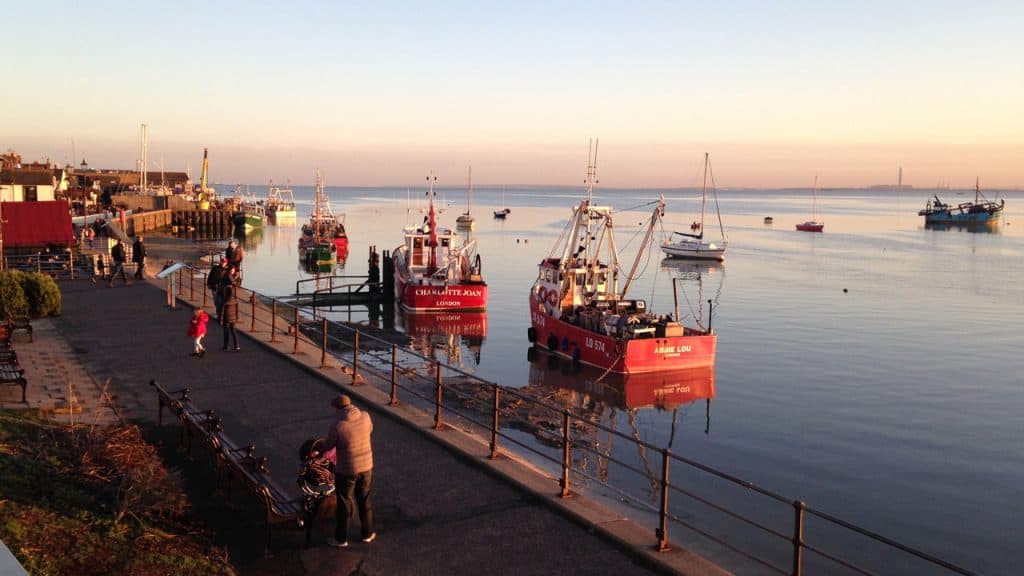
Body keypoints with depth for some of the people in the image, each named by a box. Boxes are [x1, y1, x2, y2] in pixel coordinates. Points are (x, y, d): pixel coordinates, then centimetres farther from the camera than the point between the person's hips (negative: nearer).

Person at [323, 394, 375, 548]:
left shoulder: (337, 425, -22)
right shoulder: (365, 416, -9)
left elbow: (328, 446, -7)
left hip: (346, 470, -4)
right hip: (366, 466, 4)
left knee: (344, 504, 13)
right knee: (365, 501, 21)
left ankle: (341, 539, 27)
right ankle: (367, 534, 34)